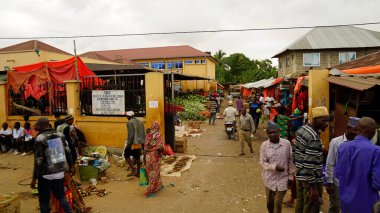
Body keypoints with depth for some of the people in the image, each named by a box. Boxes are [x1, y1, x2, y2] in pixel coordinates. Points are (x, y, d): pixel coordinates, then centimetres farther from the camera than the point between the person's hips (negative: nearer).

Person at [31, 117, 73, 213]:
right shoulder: (60, 135, 1)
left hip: (46, 174, -5)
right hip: (60, 172, 5)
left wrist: (34, 178, -7)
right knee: (61, 196, 20)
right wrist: (71, 165, 18)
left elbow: (38, 161, -14)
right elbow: (67, 152, 6)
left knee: (44, 200, 12)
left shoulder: (40, 139, -13)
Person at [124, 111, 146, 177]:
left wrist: (128, 144, -13)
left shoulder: (130, 122, -10)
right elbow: (143, 134, 13)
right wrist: (143, 143, 18)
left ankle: (134, 170, -1)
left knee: (126, 155, 9)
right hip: (140, 143, 7)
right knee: (137, 157, 14)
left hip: (133, 143, -7)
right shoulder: (140, 122, 12)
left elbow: (131, 134, -17)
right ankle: (138, 172, 20)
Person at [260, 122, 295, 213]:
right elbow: (263, 162, -7)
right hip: (270, 179, 1)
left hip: (283, 178, -1)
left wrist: (291, 176, 0)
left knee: (278, 203, 2)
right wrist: (274, 167, -21)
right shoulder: (264, 145, -9)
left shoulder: (286, 143, -9)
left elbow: (290, 161, -1)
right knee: (269, 202, 17)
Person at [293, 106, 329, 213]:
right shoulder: (314, 137, -23)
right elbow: (310, 164, -25)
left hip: (300, 175, 9)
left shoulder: (302, 129, 4)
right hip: (310, 179, -9)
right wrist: (313, 186, -20)